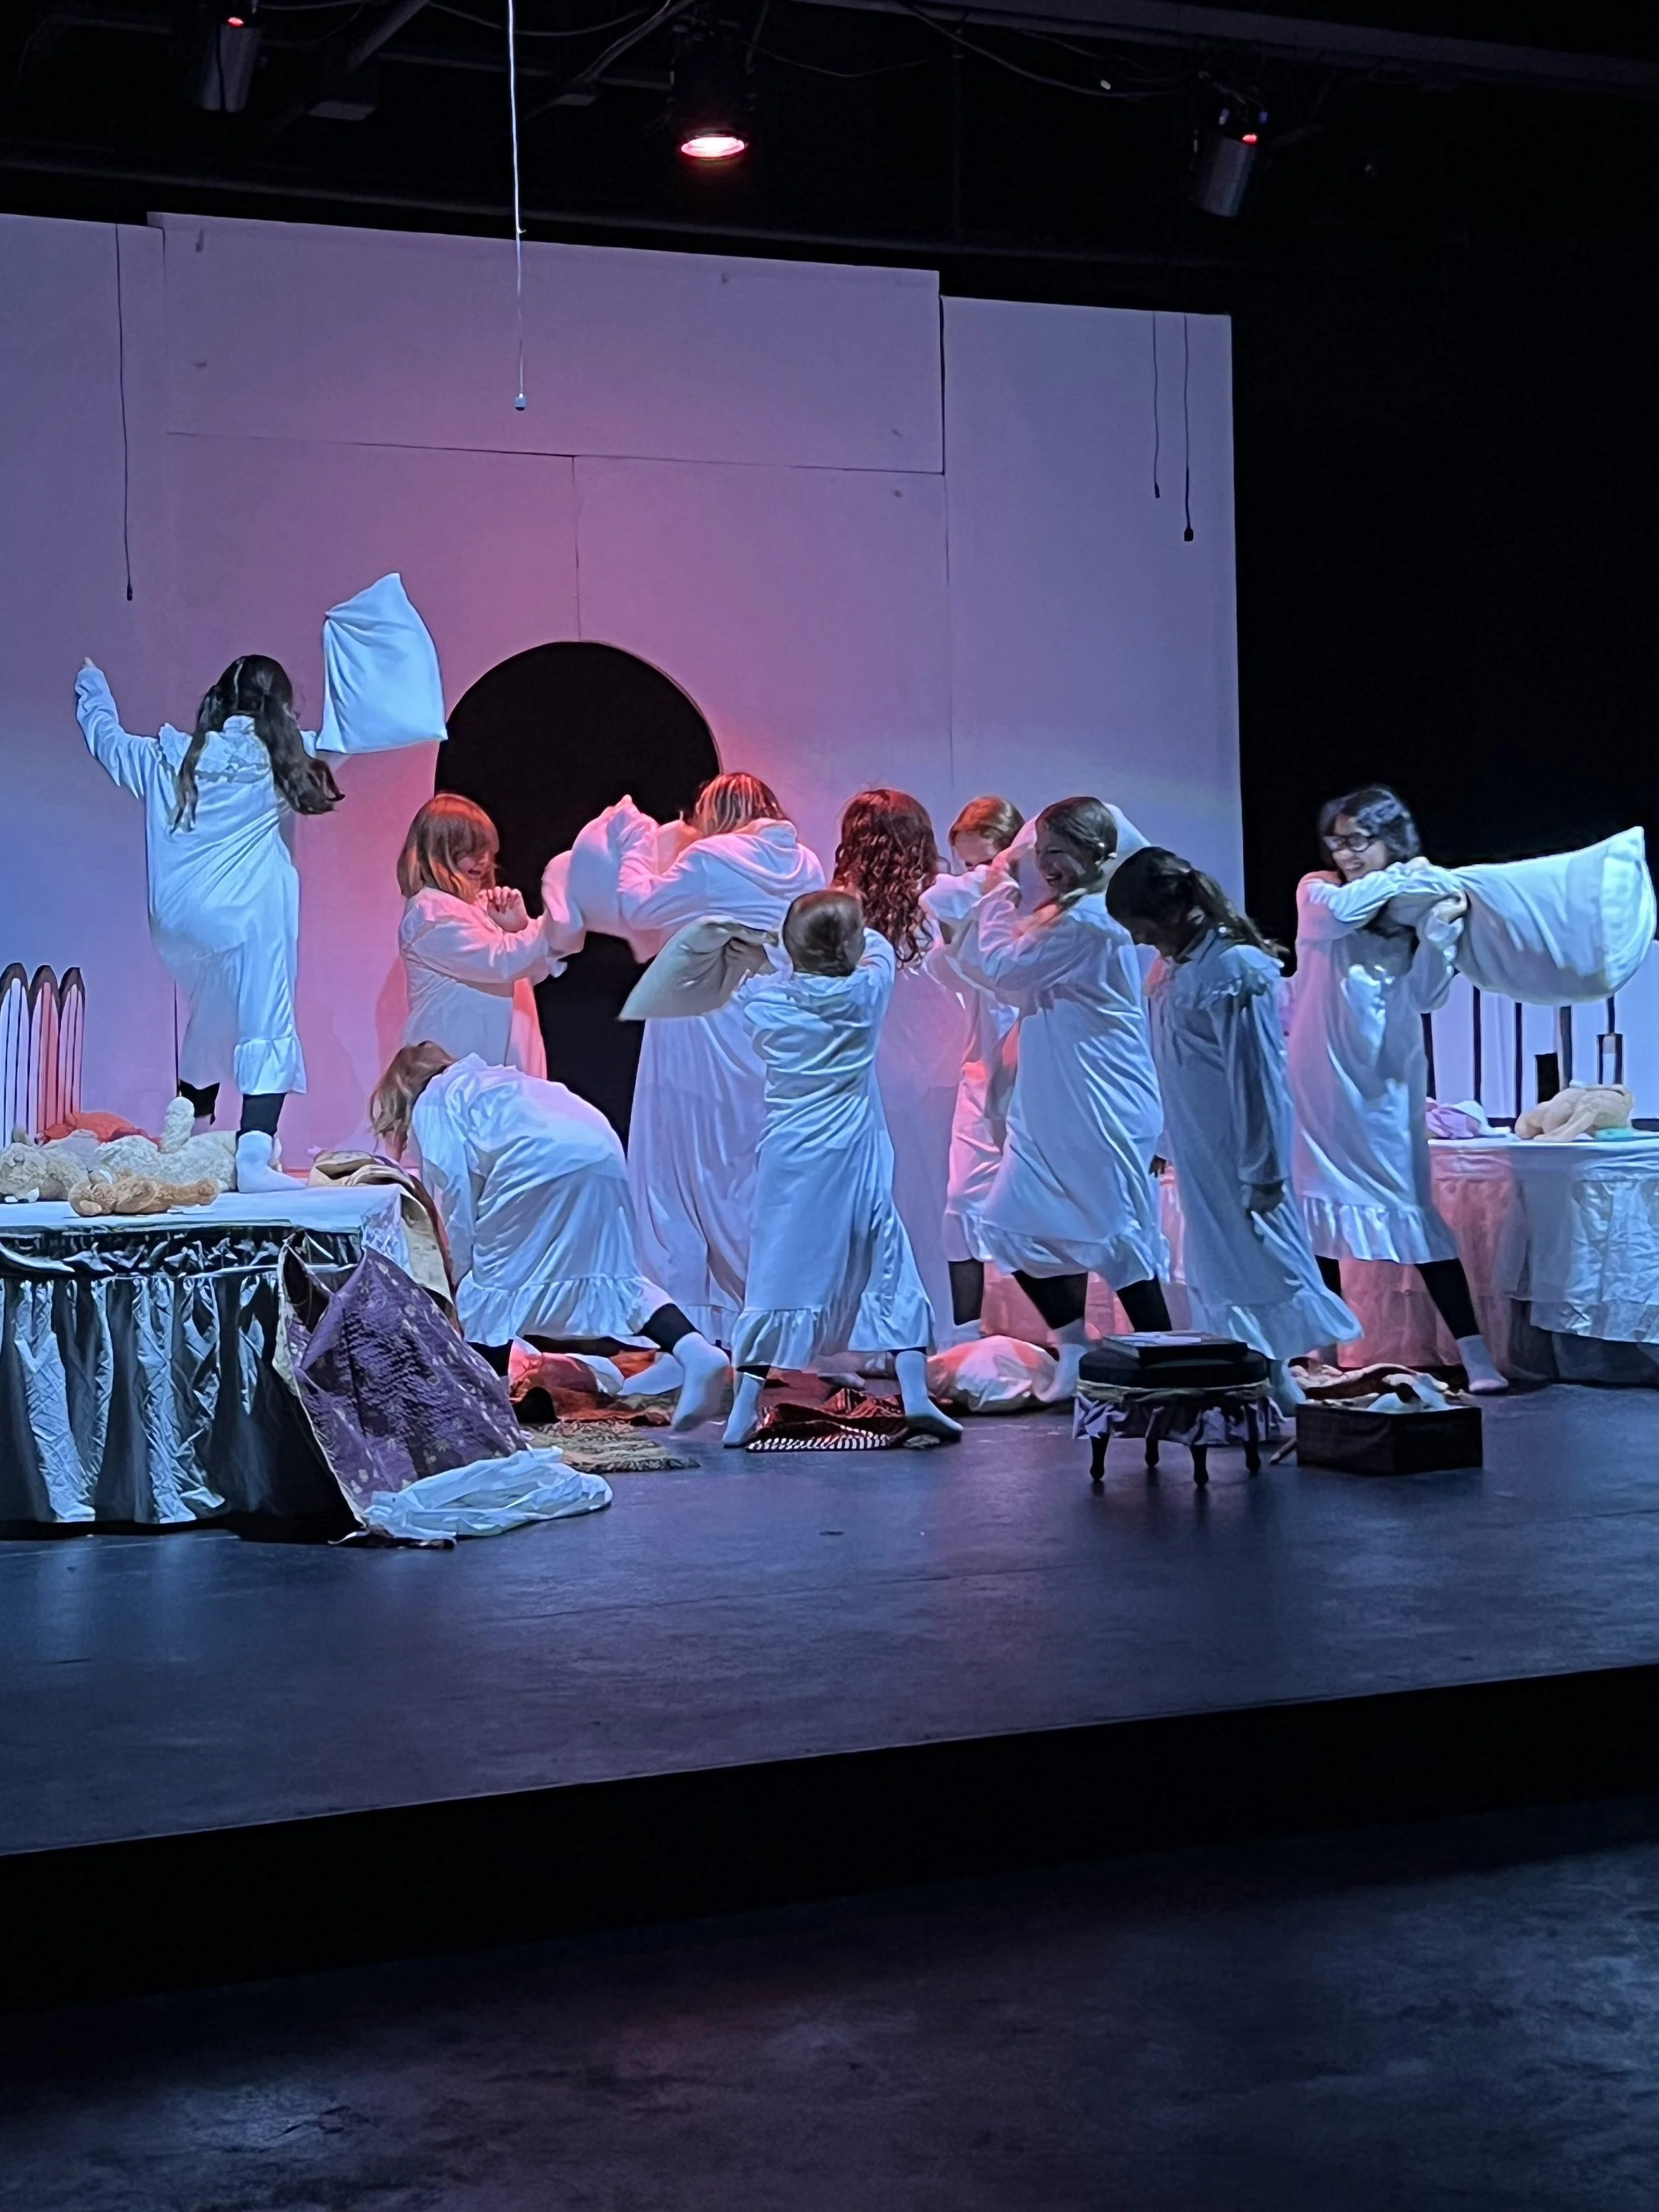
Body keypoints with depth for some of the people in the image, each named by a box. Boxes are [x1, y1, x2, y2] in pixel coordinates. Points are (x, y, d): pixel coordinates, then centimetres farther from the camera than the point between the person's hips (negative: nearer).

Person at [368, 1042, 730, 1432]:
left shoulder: (430, 1104, 18)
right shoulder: (492, 1079, 39)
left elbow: (455, 1188, 5)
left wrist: (462, 1268, 12)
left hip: (540, 1161, -7)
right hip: (602, 1152, 7)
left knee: (490, 1283, 6)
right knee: (614, 1273, 9)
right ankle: (696, 1351, -10)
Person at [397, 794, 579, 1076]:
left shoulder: (475, 904, 18)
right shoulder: (431, 912, -12)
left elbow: (526, 974, 19)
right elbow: (499, 963, -21)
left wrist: (519, 927, 0)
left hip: (498, 1065, 10)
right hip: (458, 1067, -10)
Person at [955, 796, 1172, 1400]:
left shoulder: (1091, 920, -17)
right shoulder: (1066, 914, 14)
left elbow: (1005, 968, -15)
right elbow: (978, 965, 18)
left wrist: (1001, 894, -2)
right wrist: (1001, 896, 9)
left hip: (1101, 1111, -10)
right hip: (1055, 1109, 10)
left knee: (1117, 1236, -4)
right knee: (1011, 1226, 11)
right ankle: (1076, 1350, 21)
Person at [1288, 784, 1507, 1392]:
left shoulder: (1417, 908, 1)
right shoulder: (1317, 891, 1)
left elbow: (1425, 997, -7)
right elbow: (1339, 912, -23)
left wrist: (1440, 934, -20)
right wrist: (1403, 878, -13)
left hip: (1387, 1081, -1)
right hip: (1322, 1078, 1)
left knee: (1413, 1207, -7)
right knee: (1320, 1204, 4)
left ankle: (1473, 1352, -10)